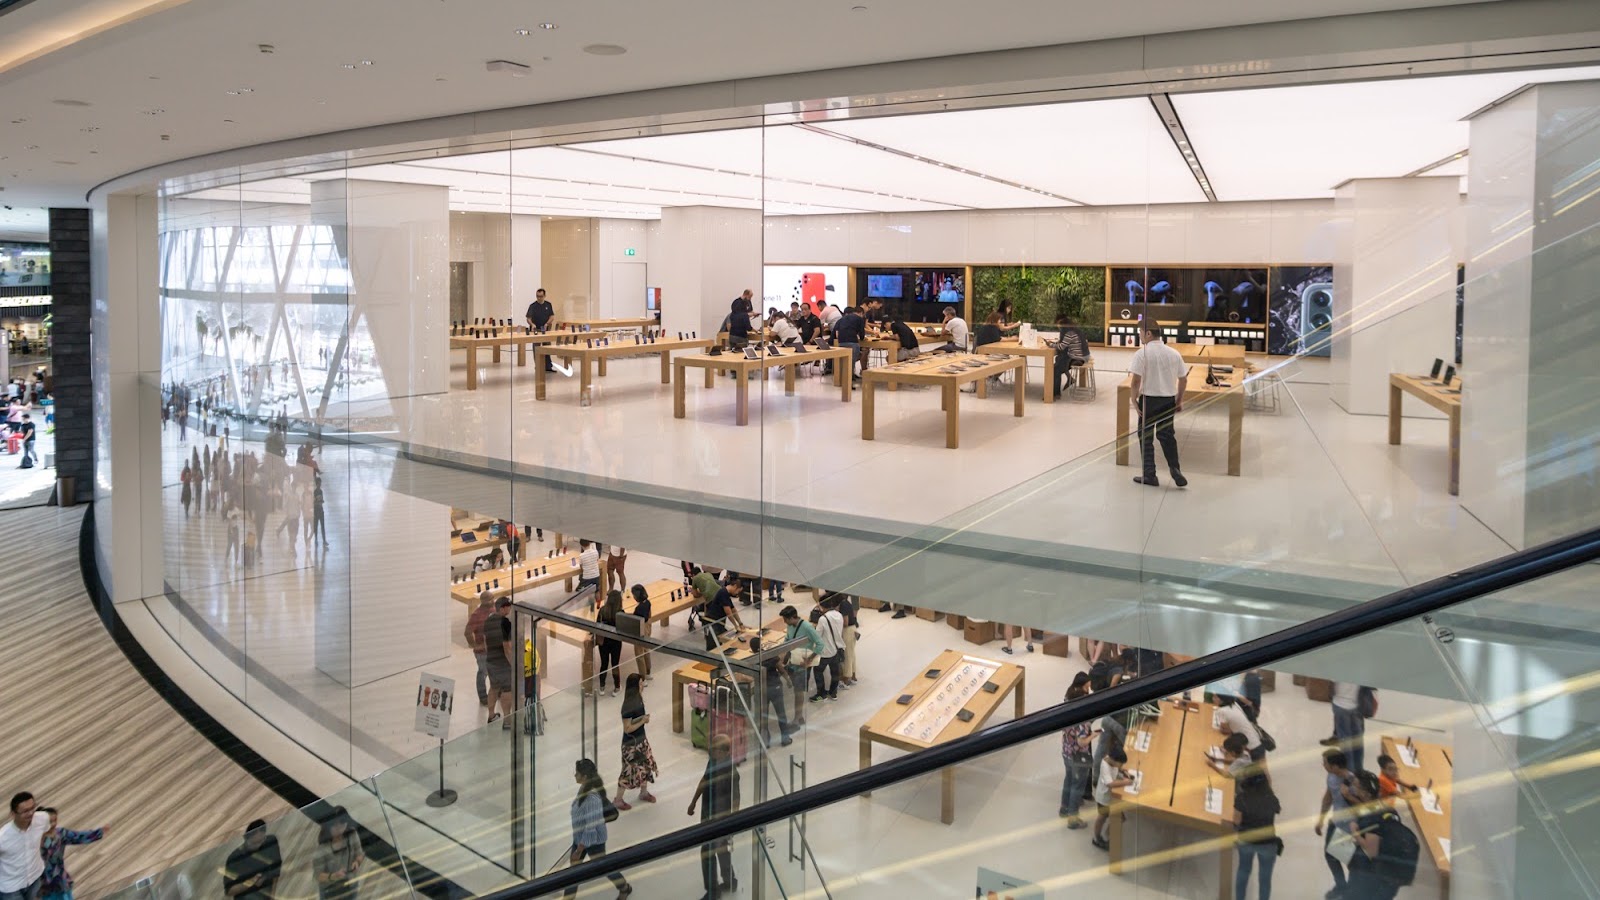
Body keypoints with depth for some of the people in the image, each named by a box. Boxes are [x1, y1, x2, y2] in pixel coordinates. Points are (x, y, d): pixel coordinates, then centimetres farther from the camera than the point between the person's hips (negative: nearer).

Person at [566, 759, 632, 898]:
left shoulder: (592, 798, -36)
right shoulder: (584, 788, -8)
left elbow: (591, 827, -31)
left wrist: (579, 850, -25)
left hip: (594, 840, -7)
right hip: (580, 837, 7)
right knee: (574, 868, 15)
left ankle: (624, 887, 41)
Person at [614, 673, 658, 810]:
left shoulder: (638, 699, -3)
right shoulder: (628, 706, -29)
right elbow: (627, 729, -25)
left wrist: (644, 717, -8)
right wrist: (643, 721, -23)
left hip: (641, 738, 8)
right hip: (631, 743, -8)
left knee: (646, 764, 20)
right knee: (629, 771, 5)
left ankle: (644, 793, 41)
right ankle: (618, 800, 24)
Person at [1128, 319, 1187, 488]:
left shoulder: (1142, 353, -12)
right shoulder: (1174, 353, 4)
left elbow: (1136, 379, -17)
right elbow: (1182, 379, 7)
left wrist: (1134, 399, -8)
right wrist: (1180, 400, 17)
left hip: (1149, 399, -4)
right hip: (1168, 400, 5)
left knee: (1145, 436, 8)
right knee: (1167, 435, 18)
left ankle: (1150, 475, 12)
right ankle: (1175, 470, 8)